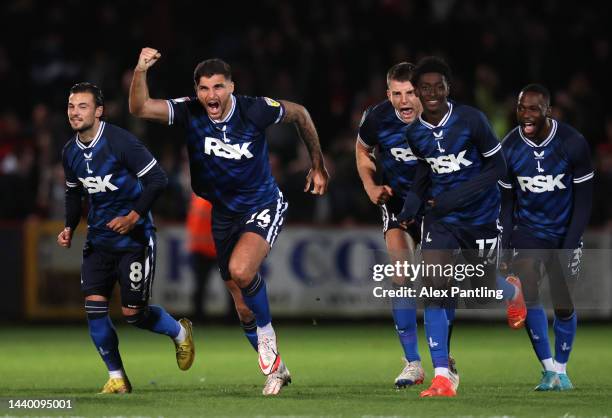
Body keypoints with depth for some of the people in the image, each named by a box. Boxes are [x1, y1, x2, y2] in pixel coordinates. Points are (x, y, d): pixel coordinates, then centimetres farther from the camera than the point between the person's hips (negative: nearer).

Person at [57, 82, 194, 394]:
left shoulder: (120, 142, -18)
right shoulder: (70, 152, 3)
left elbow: (157, 179, -16)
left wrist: (134, 216, -20)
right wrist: (69, 228, 6)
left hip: (133, 237, -6)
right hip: (98, 238, 6)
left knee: (132, 313, -4)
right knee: (94, 306, -8)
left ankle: (179, 332, 28)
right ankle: (116, 378, 4)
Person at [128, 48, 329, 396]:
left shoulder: (255, 110, -19)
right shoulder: (189, 112, -14)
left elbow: (300, 114, 0)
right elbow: (139, 108, -27)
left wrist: (319, 166, 6)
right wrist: (141, 72, -44)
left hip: (263, 206, -4)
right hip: (224, 214, 4)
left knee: (241, 270, -31)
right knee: (245, 310, 9)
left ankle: (266, 333, -5)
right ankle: (275, 368, 30)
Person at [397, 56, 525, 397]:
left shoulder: (471, 120, -17)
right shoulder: (414, 132, -4)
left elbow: (497, 167, -13)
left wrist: (456, 196, -21)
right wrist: (413, 202, -3)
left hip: (480, 215, -2)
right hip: (440, 217, 3)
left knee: (487, 286, 12)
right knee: (435, 290, -13)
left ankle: (515, 292, 54)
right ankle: (442, 379, -13)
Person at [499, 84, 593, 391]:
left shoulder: (573, 144, -16)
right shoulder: (509, 148, -10)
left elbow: (584, 200, -9)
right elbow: (507, 201, 1)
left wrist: (570, 246, -15)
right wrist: (505, 247, -5)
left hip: (565, 232, -1)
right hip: (527, 231, 1)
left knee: (564, 306, 1)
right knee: (526, 295, -18)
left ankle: (561, 368, 23)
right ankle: (548, 368, -7)